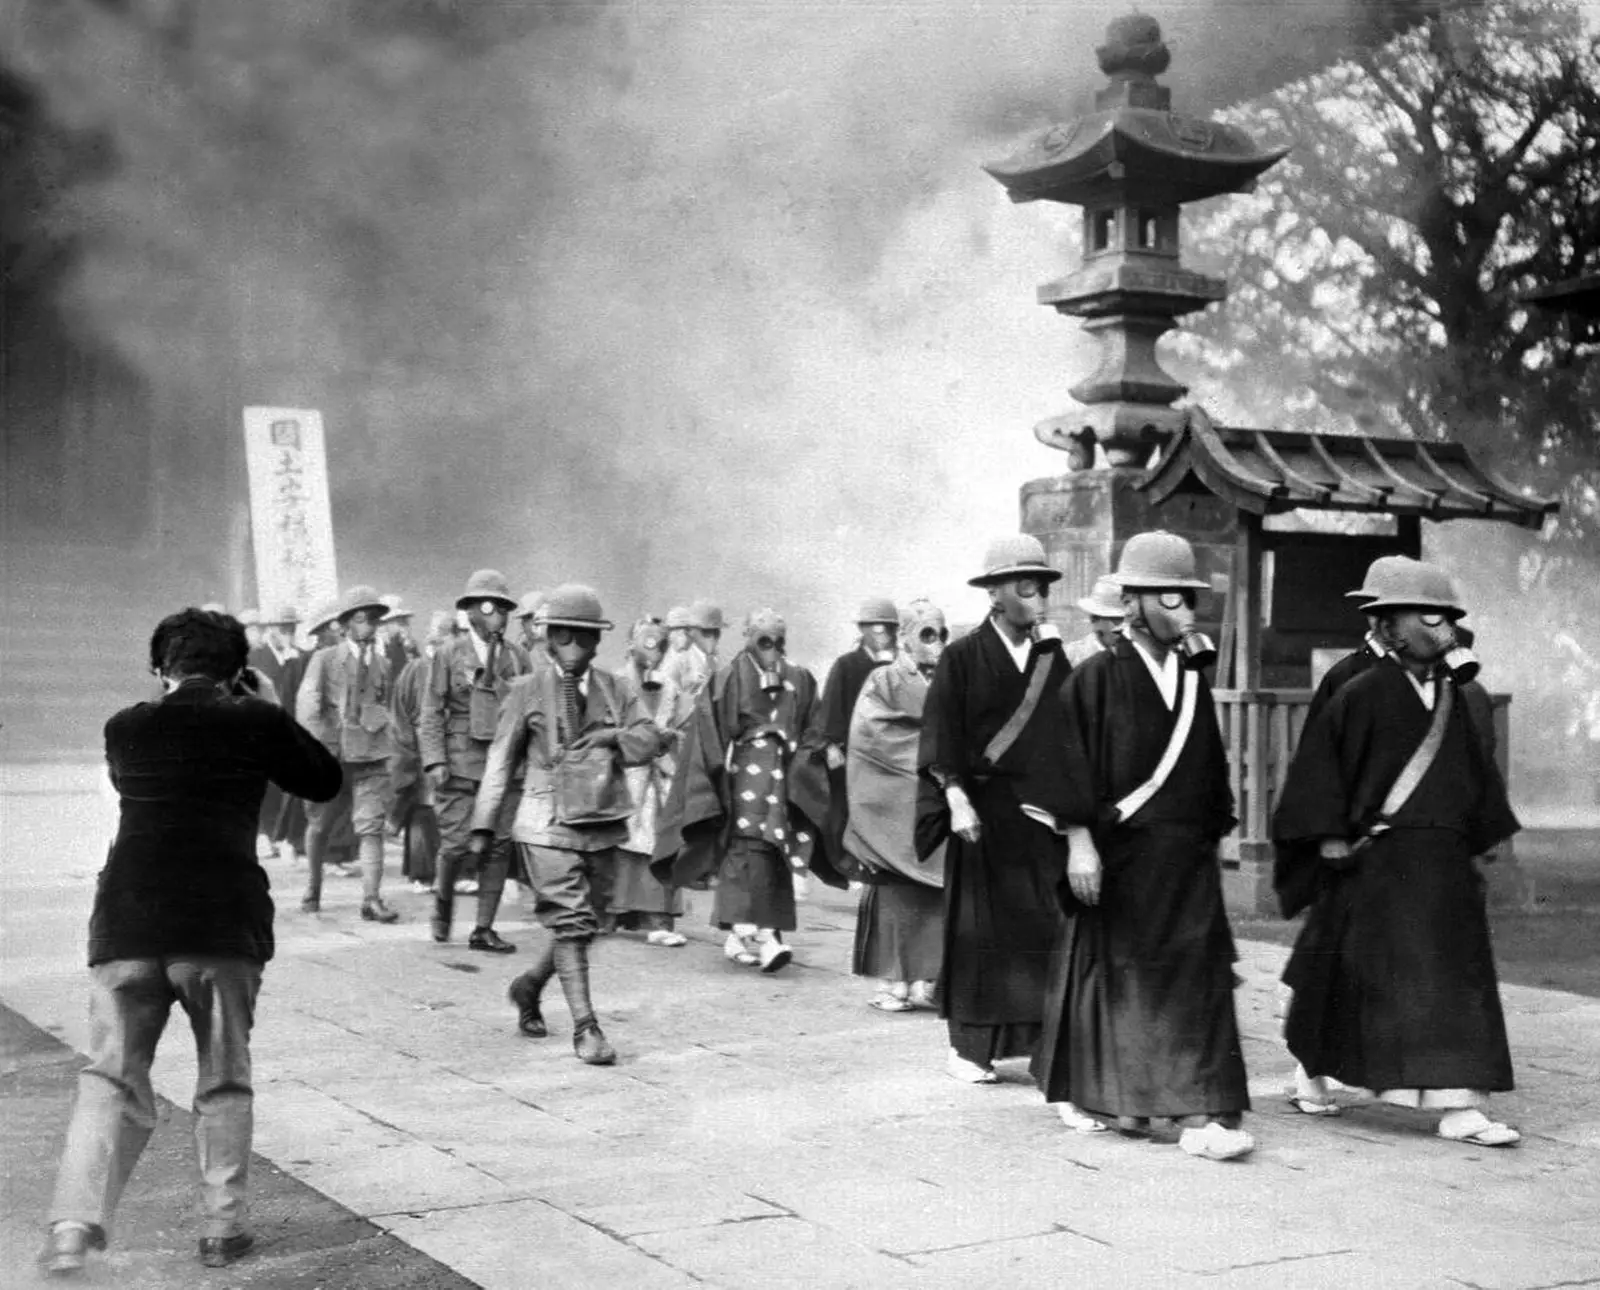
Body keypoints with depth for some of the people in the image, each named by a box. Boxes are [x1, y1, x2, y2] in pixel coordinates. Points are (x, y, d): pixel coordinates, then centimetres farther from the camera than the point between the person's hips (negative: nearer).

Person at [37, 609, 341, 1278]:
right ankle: (225, 1227, 15)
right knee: (224, 1083, 13)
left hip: (126, 926, 2)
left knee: (110, 1079, 7)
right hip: (225, 925, -1)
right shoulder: (258, 722, 1)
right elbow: (325, 780, 15)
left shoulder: (125, 728, 8)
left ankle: (76, 1221, -9)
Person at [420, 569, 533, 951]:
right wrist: (435, 761, -9)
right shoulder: (449, 655, 3)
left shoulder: (518, 657, 10)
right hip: (461, 762, -2)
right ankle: (443, 900, 25)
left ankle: (483, 929, 9)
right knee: (457, 843, -6)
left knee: (498, 845, 0)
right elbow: (431, 712, 1)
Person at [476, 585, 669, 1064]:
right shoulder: (527, 691, 2)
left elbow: (651, 740, 4)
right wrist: (484, 823, 2)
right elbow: (502, 757, 4)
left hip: (601, 823, 4)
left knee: (582, 923, 11)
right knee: (571, 921, -10)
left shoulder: (615, 690, 10)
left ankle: (530, 985, 37)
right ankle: (584, 1027, -7)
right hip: (547, 824, -4)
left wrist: (613, 736, -16)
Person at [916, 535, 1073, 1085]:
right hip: (987, 812, -3)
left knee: (1049, 927, 0)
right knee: (983, 930, 0)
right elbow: (942, 740, -6)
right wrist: (957, 798, -15)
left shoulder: (1054, 657, 9)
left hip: (1046, 813, 4)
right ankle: (969, 1045, 9)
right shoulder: (963, 657, -3)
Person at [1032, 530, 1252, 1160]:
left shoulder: (1193, 678, 10)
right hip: (1118, 852, -5)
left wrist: (1214, 835, 14)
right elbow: (1073, 763, -10)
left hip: (1186, 854, 5)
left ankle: (1199, 1113, 3)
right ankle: (1078, 1091, 16)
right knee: (1109, 970, 3)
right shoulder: (1097, 677, -7)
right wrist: (1080, 840, -16)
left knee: (1196, 979, 0)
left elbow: (1210, 769, 16)